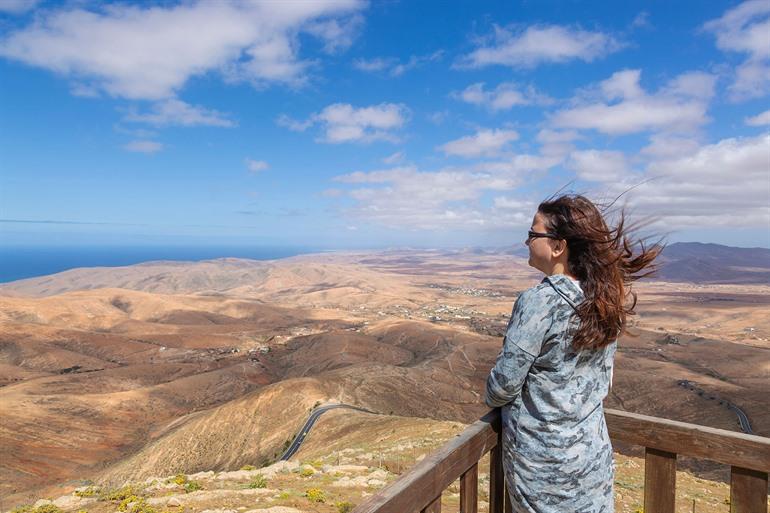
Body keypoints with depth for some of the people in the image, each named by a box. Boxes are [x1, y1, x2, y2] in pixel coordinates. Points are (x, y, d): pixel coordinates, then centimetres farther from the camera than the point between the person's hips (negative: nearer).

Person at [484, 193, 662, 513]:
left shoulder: (538, 301, -25)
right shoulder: (609, 297, -4)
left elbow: (506, 381, -19)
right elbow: (601, 378, 7)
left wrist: (491, 400, 1)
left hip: (542, 455, -5)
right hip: (592, 448, 6)